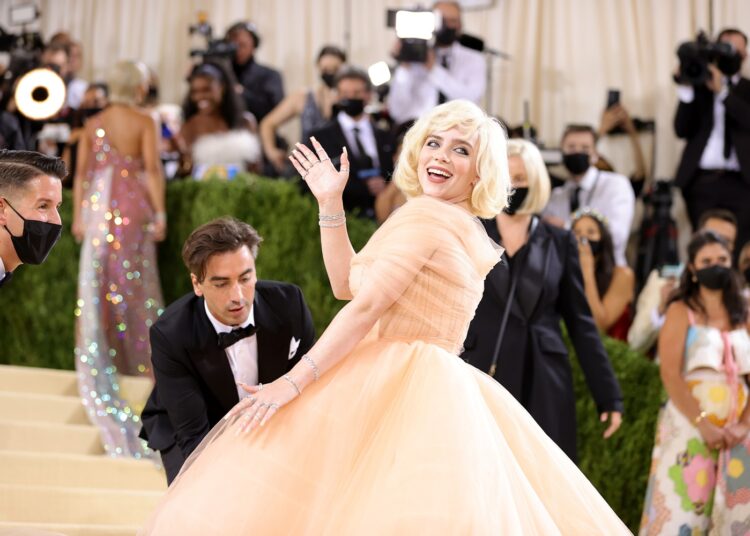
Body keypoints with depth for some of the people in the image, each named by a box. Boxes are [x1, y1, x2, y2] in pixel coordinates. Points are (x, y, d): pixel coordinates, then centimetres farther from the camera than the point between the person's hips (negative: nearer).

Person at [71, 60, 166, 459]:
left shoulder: (93, 124, 6)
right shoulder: (144, 123, -4)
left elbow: (81, 172, 4)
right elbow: (152, 168, -10)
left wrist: (78, 215, 8)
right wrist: (159, 212, -6)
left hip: (98, 204, 2)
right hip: (134, 202, -2)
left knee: (97, 279, 6)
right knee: (135, 279, 5)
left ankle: (99, 354, 6)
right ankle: (138, 353, 7)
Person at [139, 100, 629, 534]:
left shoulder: (425, 216, -10)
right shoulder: (462, 229, 19)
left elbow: (365, 308, -16)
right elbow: (346, 283, 23)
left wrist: (293, 382, -17)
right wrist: (331, 202, 19)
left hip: (394, 391, -10)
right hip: (438, 396, 10)